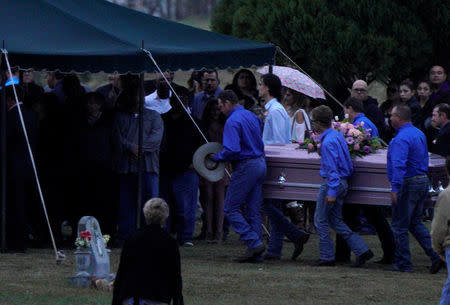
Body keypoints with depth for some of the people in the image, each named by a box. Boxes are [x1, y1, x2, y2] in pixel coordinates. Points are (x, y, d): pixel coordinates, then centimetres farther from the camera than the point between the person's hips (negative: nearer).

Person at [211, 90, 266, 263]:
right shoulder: (252, 117, 14)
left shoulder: (233, 121, -14)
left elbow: (232, 150, -23)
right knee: (253, 210, 10)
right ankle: (255, 252, 8)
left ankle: (254, 243, -12)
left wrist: (216, 158, -7)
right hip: (260, 163, 9)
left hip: (246, 166, -9)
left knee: (231, 209, -3)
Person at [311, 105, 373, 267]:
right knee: (336, 220, 14)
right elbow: (348, 165, 18)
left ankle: (326, 257, 6)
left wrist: (331, 192, -23)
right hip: (342, 182, 9)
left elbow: (332, 168, -23)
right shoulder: (338, 135, 11)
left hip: (332, 182, -9)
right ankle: (361, 250, 7)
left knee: (321, 220, 2)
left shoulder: (328, 142, -19)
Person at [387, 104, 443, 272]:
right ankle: (436, 255, 4)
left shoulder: (401, 139, -18)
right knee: (415, 223, 17)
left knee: (400, 225, 1)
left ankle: (403, 263, 6)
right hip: (423, 181, 9)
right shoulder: (419, 134, 13)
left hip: (408, 183, -9)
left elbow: (399, 165, -28)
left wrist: (395, 188, -31)